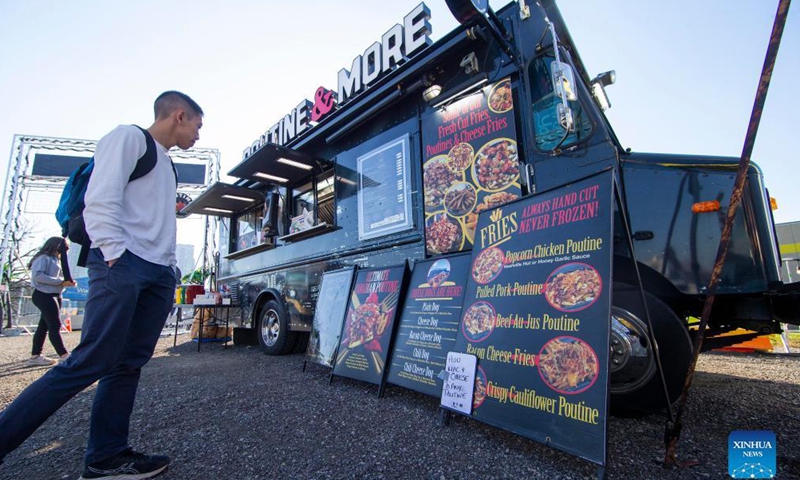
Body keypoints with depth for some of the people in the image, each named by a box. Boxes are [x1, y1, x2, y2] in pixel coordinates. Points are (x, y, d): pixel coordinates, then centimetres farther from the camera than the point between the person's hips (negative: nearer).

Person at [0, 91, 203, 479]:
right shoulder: (129, 136, 2)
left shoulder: (167, 163, 26)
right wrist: (116, 254, -17)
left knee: (128, 364, 5)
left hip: (159, 274, 8)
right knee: (91, 363, -11)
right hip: (122, 264, -8)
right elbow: (101, 199, -10)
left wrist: (168, 264, 13)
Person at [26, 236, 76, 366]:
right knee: (55, 325, -10)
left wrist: (66, 281, -1)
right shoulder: (43, 258, -9)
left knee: (44, 326, 11)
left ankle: (35, 356, 17)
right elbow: (37, 275, -20)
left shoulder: (55, 260, 18)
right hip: (44, 295, -9)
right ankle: (64, 355, -10)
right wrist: (60, 282, -20)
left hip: (54, 295, 9)